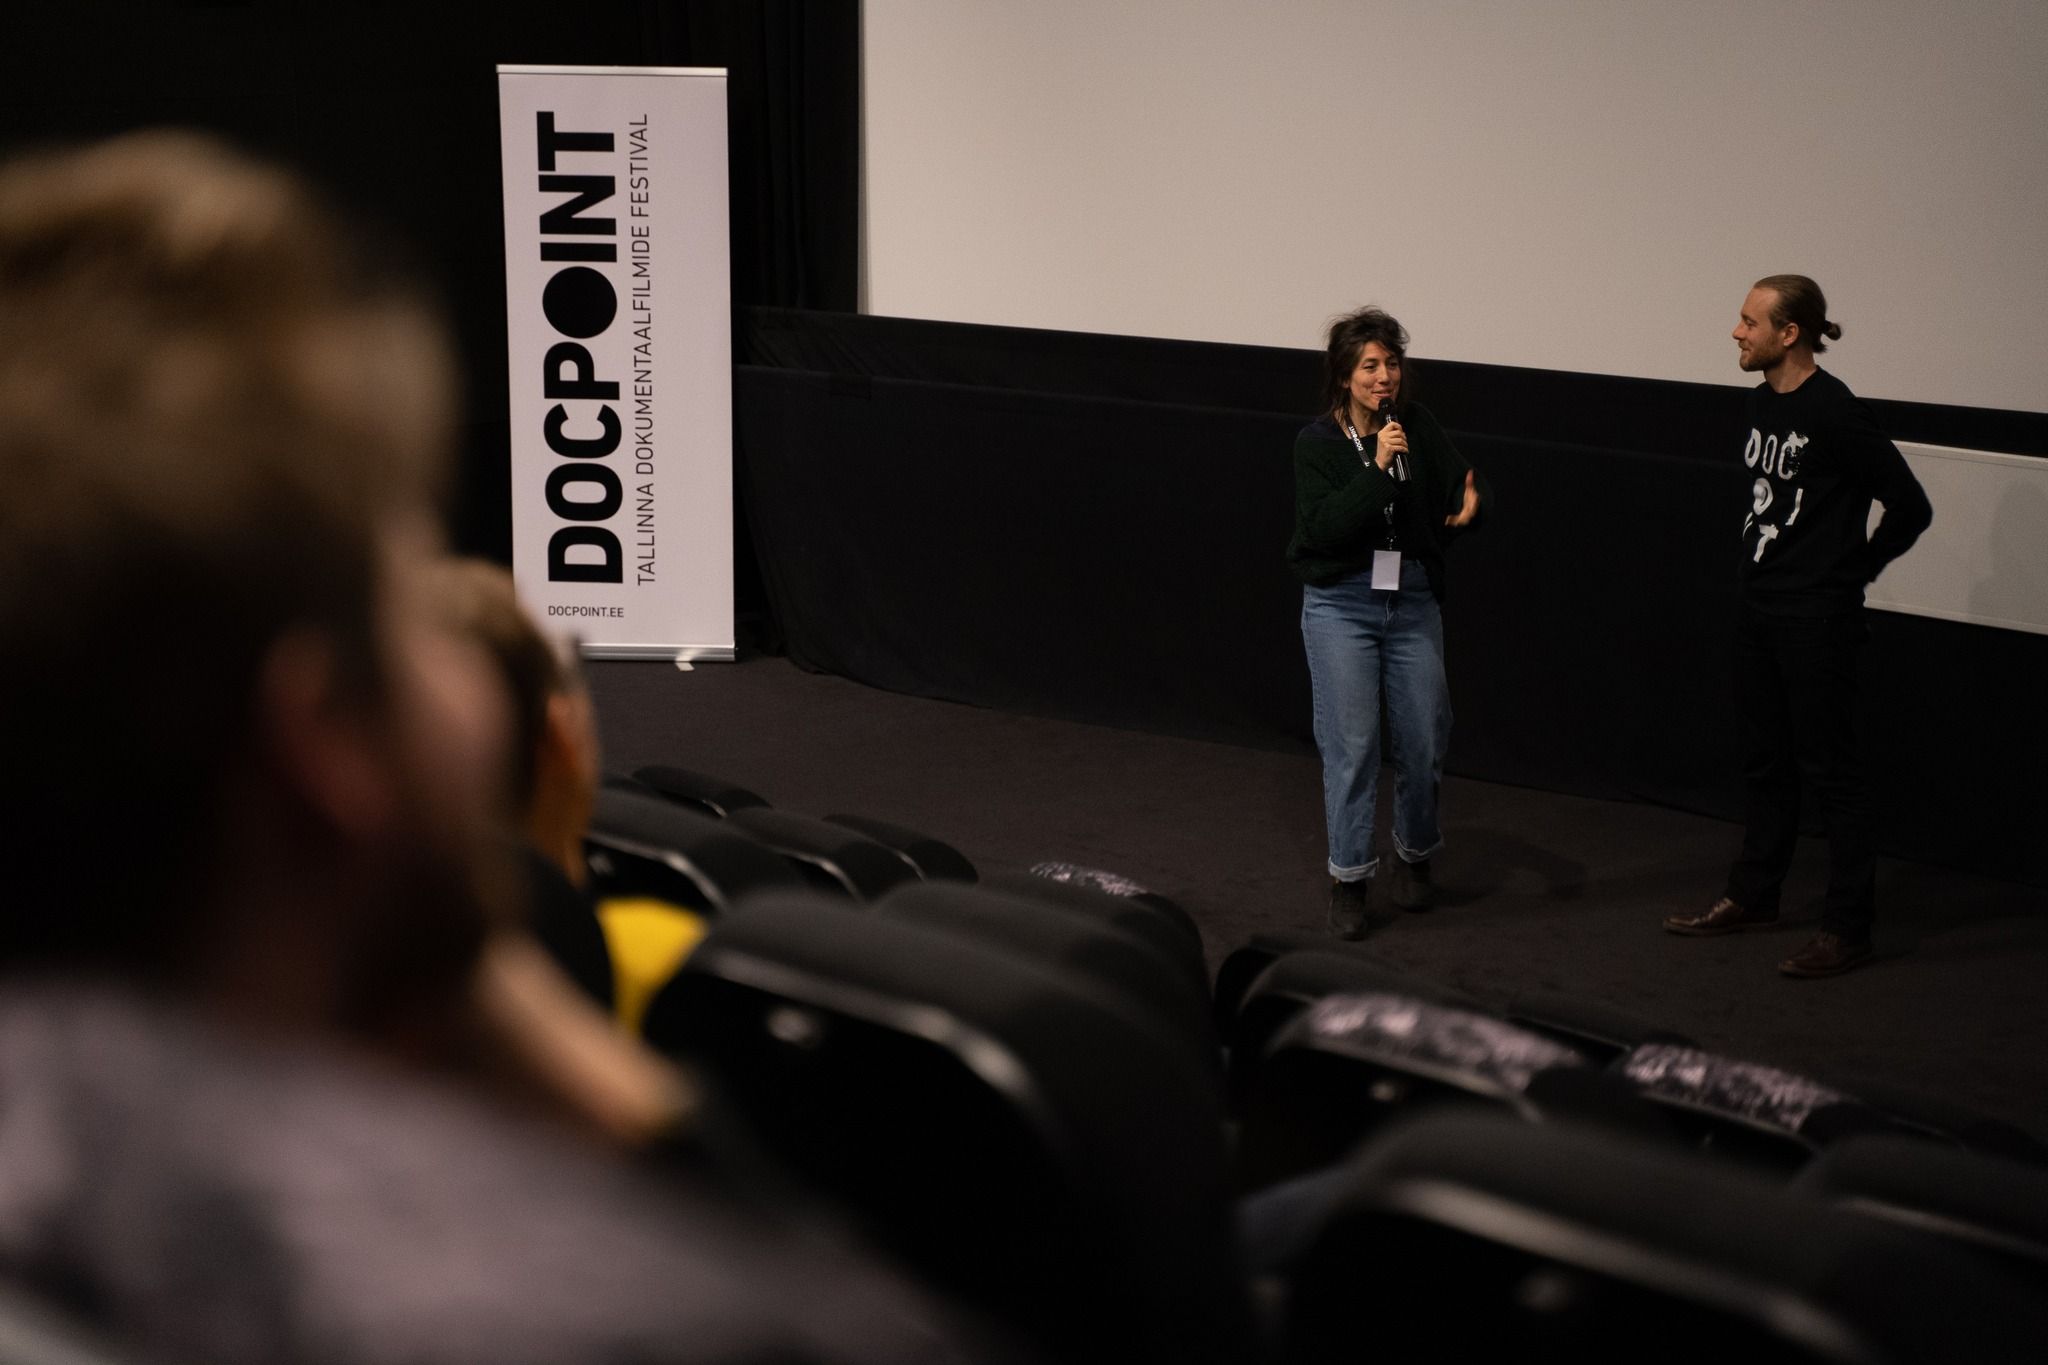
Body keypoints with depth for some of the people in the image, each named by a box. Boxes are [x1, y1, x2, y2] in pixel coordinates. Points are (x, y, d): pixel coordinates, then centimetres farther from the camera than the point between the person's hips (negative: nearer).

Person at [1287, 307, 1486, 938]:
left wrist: (1469, 504, -25)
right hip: (1342, 605, -3)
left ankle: (1415, 855, 31)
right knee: (1352, 743, -5)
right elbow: (1323, 528, -17)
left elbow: (1461, 481, -2)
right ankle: (1349, 880, 7)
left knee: (1423, 741, 6)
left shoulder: (1418, 426, 1)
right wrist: (1379, 470, -25)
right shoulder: (1317, 442, -7)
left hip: (1413, 602, 3)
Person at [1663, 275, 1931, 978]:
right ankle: (1752, 895, 29)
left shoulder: (1834, 414, -18)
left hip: (1816, 618, -8)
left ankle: (1848, 926, 4)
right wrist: (1761, 566, 13)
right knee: (1764, 757, 17)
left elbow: (1910, 507, -14)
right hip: (1759, 605, 8)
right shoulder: (1762, 401, 7)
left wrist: (1853, 570, -6)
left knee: (1828, 766, -3)